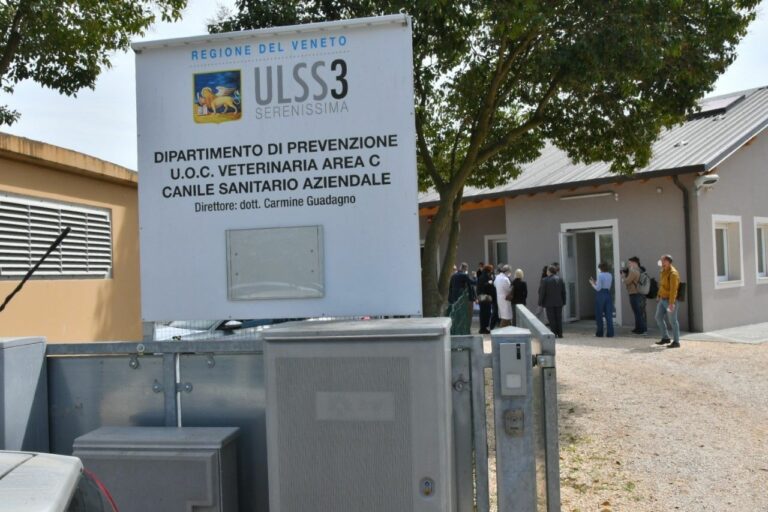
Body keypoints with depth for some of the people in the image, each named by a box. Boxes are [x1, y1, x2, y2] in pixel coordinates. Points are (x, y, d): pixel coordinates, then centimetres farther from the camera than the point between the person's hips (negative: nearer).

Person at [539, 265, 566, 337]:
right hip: (559, 302, 4)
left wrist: (540, 302, -2)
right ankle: (560, 333, 9)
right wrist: (563, 302, 12)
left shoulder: (545, 280, -10)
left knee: (551, 319, 0)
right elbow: (563, 292, 7)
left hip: (549, 303, -4)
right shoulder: (560, 279, 4)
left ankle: (554, 333, 0)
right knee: (559, 318, 9)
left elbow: (542, 293, -9)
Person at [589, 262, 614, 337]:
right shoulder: (610, 275, 7)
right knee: (609, 315, 6)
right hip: (608, 294, 5)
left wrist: (592, 283, 5)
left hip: (601, 295, -5)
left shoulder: (600, 275, -12)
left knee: (599, 315, 6)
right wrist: (595, 282, 19)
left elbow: (598, 288, -13)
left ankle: (600, 333, 13)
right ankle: (610, 333, 3)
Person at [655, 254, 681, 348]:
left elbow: (673, 289, -22)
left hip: (670, 300, -9)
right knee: (658, 317, 12)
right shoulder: (664, 271, 12)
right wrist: (659, 295, 21)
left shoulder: (673, 273, -17)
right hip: (662, 299, 9)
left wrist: (671, 303, -26)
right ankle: (665, 338, 24)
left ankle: (676, 342, 6)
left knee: (672, 321, -2)